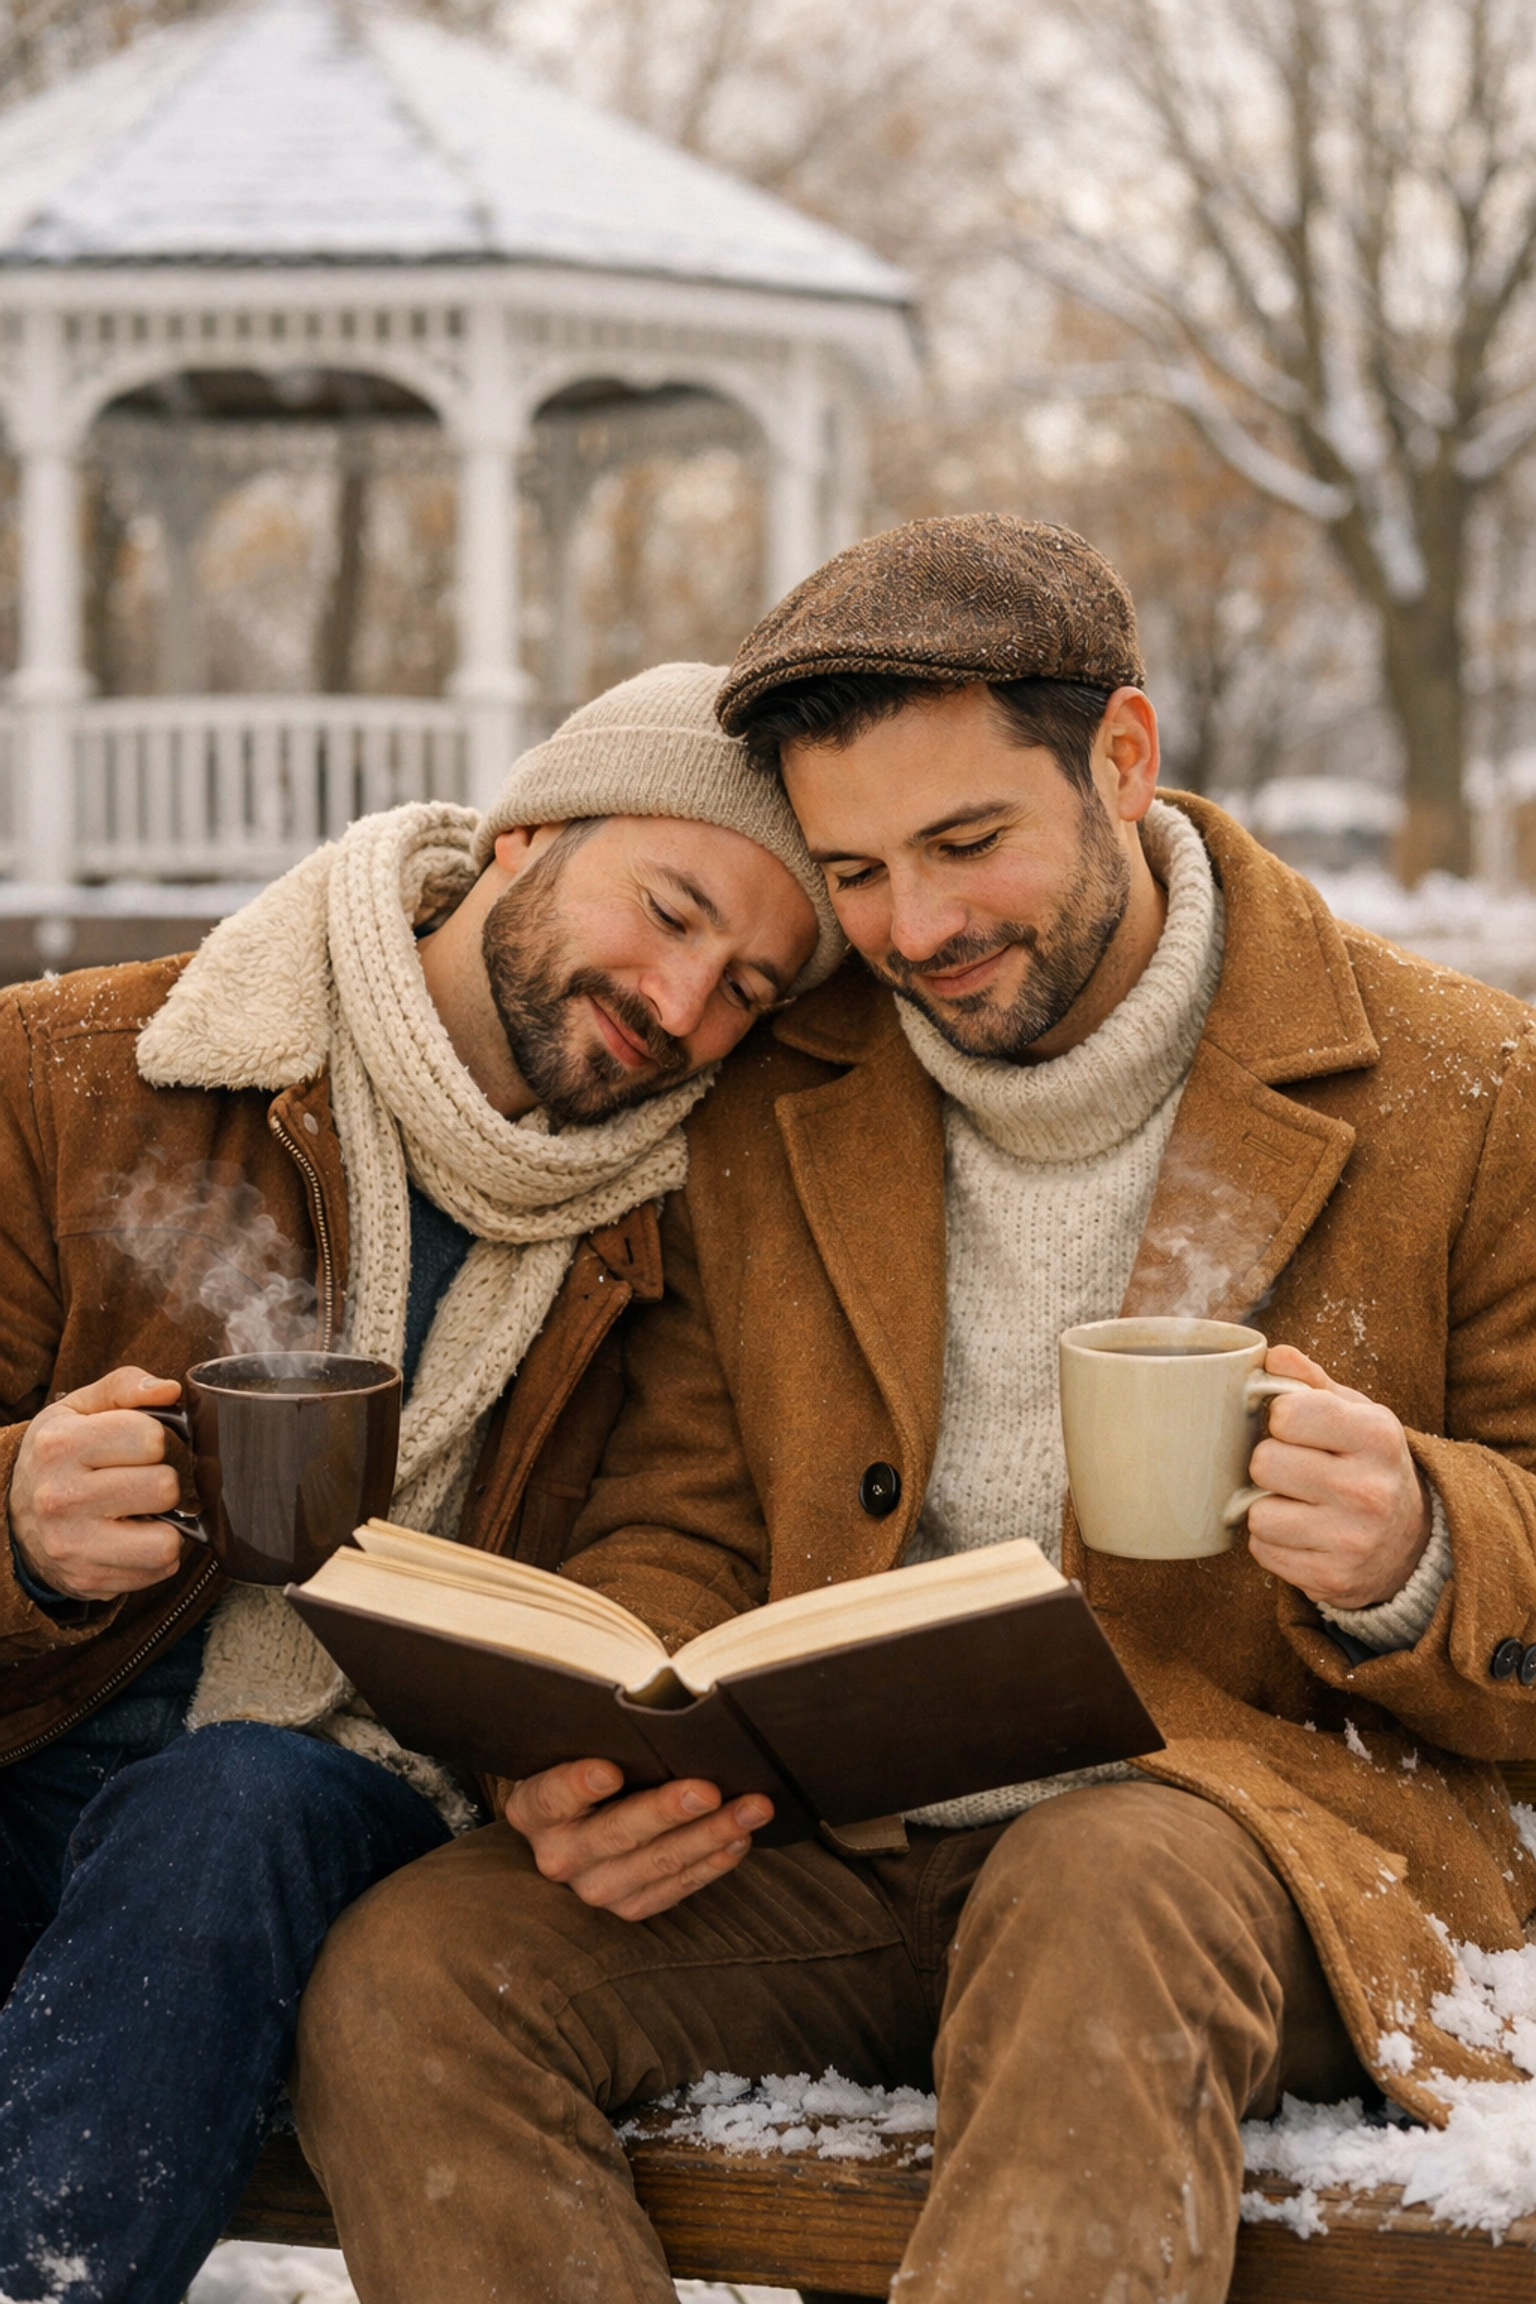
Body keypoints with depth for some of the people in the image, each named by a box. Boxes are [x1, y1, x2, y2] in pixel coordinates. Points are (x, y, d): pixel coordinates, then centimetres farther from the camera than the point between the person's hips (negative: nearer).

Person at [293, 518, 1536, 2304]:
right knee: (402, 1981, -21)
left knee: (1106, 1897, -39)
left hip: (1257, 1838, -3)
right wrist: (601, 1764, -10)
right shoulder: (761, 1105, 10)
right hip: (829, 1853, 4)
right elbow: (675, 1527, 14)